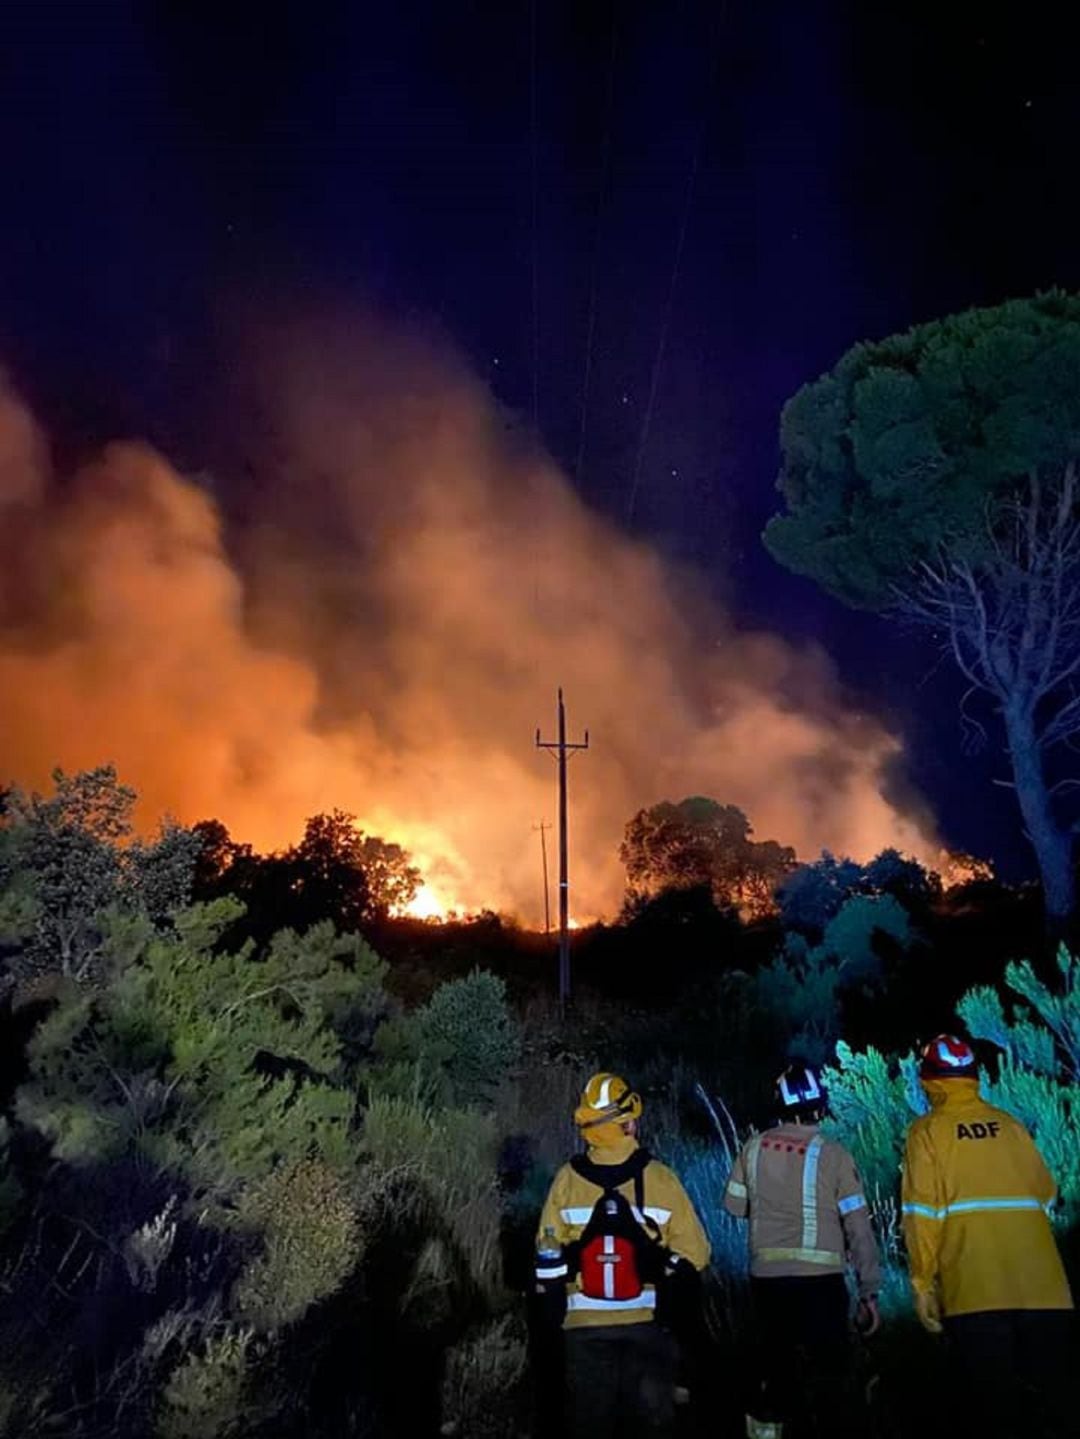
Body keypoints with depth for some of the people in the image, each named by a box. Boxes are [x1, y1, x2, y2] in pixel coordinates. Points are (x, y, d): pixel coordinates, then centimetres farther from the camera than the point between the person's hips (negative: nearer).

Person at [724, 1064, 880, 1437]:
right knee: (830, 1382, 3)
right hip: (818, 1280, -4)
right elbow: (859, 1227, -7)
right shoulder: (832, 1154, -10)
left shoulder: (755, 1148, 0)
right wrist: (869, 1291, 1)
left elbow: (734, 1206, 11)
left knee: (777, 1369, 19)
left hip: (766, 1278, 4)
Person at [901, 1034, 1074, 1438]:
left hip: (975, 1294, -4)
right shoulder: (1010, 1125, 8)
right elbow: (1046, 1195, 11)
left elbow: (922, 1213, -6)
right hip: (1044, 1290, 4)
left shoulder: (928, 1131, -1)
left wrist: (923, 1283, 0)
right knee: (1049, 1404, 13)